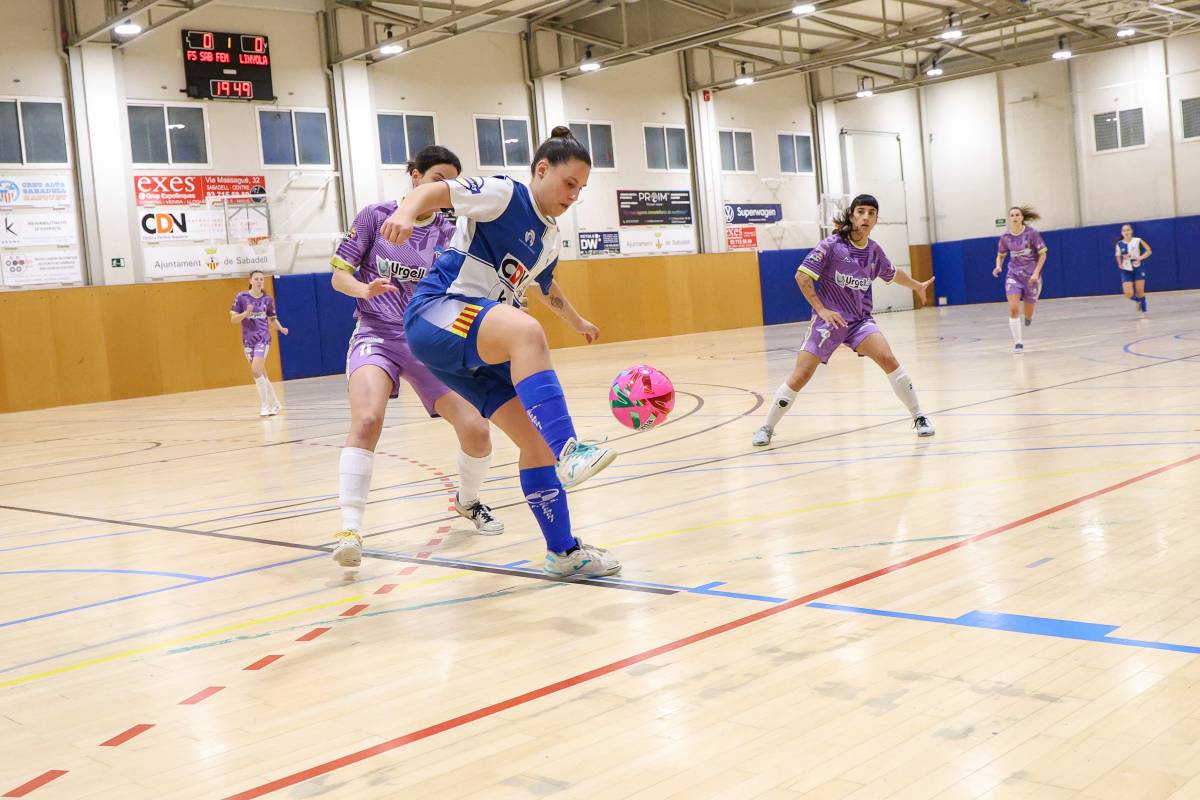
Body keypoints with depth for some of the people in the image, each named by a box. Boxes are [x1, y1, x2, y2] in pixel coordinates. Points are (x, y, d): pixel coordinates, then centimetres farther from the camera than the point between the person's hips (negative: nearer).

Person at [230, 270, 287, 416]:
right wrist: (245, 313, -20)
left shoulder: (267, 299, 2)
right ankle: (275, 405, 22)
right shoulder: (241, 297, -2)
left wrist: (281, 328, -3)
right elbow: (233, 319, -2)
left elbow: (272, 318, 15)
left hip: (263, 338, -2)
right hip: (248, 340, 2)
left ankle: (265, 406, -8)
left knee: (256, 370, -18)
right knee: (261, 374, 8)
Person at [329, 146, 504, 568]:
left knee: (476, 430, -8)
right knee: (367, 420, -31)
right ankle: (349, 530, -27)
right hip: (377, 333, -3)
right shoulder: (375, 216, 0)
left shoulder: (451, 235, 5)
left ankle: (467, 501, 25)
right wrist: (364, 288, -19)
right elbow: (339, 275, 2)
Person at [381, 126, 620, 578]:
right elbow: (435, 191, -16)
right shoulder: (503, 194, -5)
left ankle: (563, 551, 10)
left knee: (536, 439, 0)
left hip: (481, 348, 9)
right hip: (436, 317, -9)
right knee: (527, 332, -38)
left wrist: (578, 322, 54)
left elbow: (546, 287, 40)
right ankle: (568, 452, -47)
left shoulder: (549, 239, 19)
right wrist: (406, 213, -37)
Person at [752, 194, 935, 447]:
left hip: (861, 320, 3)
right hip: (829, 319, -3)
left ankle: (919, 417, -5)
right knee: (800, 376, -8)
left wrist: (917, 286, 38)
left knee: (888, 359, -20)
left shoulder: (874, 250, 3)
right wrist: (822, 309, -18)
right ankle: (767, 428, 9)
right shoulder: (832, 245, -12)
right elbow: (802, 276, -14)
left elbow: (892, 274, 25)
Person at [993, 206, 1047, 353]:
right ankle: (1017, 343, -8)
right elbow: (1000, 255, 12)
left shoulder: (1032, 233, -11)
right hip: (1013, 275, 1)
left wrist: (1036, 273, -16)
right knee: (1013, 309, -17)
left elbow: (1042, 254, -5)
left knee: (1028, 313, 7)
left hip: (1031, 276, -1)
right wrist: (998, 266, -10)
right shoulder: (1005, 237, -3)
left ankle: (1028, 317, 48)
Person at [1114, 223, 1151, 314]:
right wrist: (1120, 264, -4)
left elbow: (1149, 251, -5)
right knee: (1128, 294, -10)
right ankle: (1138, 300, 25)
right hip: (1126, 271, 2)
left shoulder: (1137, 241, -8)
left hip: (1138, 269, -1)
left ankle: (1144, 311, 16)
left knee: (1140, 292, 0)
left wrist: (1141, 257, -21)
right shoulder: (1119, 244, -1)